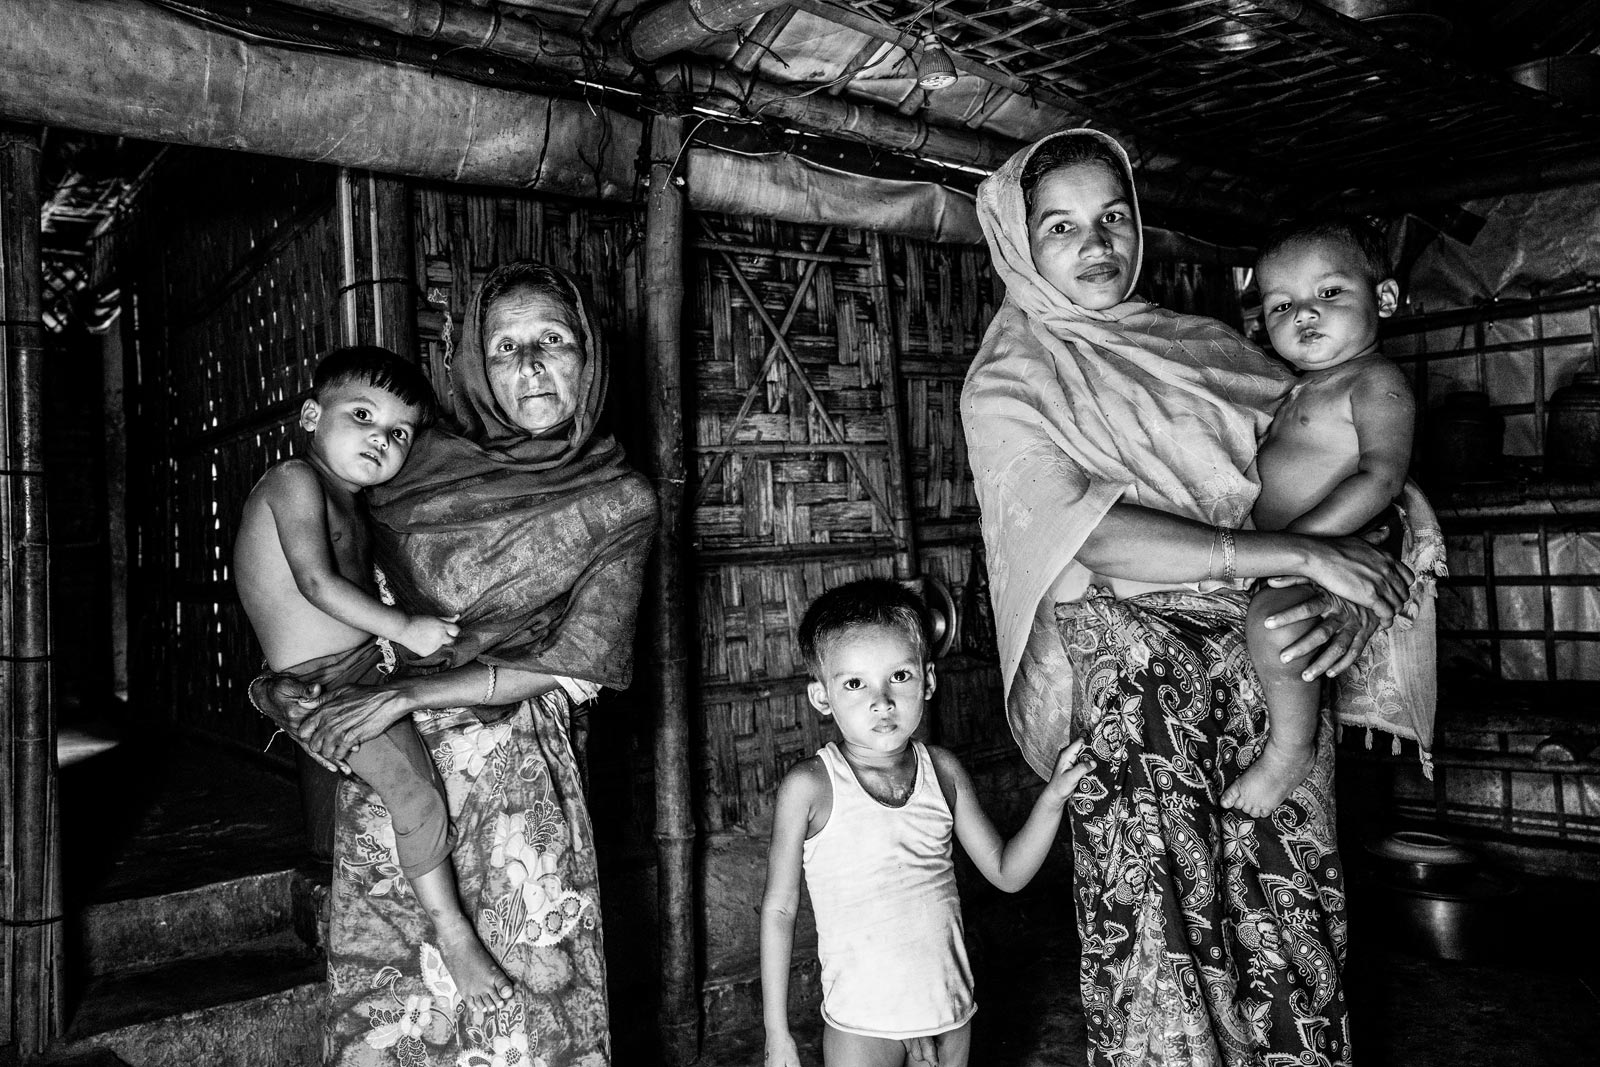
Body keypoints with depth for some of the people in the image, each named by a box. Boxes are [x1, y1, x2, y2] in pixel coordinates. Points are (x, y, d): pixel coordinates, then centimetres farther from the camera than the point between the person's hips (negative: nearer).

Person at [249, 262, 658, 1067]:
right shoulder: (425, 460, 5)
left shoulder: (619, 502, -3)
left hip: (507, 776, -2)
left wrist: (402, 694, -14)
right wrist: (292, 675, 5)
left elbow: (565, 662, -10)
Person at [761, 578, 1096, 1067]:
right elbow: (779, 908, -7)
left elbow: (1006, 872, 6)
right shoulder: (810, 786, -15)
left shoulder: (943, 770, -4)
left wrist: (1052, 798, -8)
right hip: (861, 1021, -3)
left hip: (949, 1007, 4)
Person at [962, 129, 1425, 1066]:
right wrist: (1304, 556, -18)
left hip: (1268, 661, 4)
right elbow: (1091, 534, -15)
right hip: (1129, 678, -4)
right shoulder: (1006, 387, 0)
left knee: (1292, 917, 4)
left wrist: (1357, 588, -9)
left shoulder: (1206, 347, 14)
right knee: (1161, 931, -5)